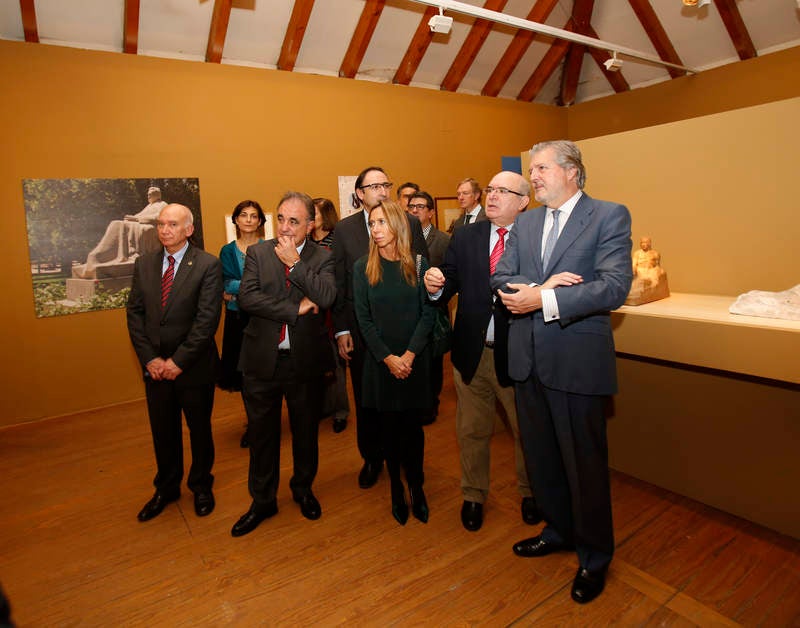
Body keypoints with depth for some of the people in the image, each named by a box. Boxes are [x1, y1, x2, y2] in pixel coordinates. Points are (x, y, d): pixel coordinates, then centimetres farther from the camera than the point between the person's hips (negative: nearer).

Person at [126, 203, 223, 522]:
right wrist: (149, 359, -7)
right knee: (163, 432, 17)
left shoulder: (208, 265, -11)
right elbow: (135, 313, 3)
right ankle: (167, 488, 39)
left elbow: (207, 319, -16)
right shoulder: (143, 264, 4)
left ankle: (201, 486, 36)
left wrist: (178, 361, -16)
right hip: (155, 366, 4)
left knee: (200, 429, 13)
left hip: (194, 366, -4)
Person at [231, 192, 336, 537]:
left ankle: (303, 488, 42)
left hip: (305, 359, 0)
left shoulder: (322, 257, -2)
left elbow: (327, 297, -19)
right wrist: (295, 309, -18)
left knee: (305, 430, 17)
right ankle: (263, 500, 35)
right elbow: (246, 297, -13)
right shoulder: (257, 252, 1)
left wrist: (295, 262, -17)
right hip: (263, 359, 1)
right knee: (262, 433, 14)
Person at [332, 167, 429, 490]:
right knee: (366, 399, 14)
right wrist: (341, 329, -4)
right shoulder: (344, 229, 1)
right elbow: (339, 283, 0)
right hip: (361, 330, 1)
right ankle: (372, 458, 35)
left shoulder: (410, 223, 0)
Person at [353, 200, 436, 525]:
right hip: (380, 361, 0)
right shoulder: (362, 267, -1)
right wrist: (388, 358, -11)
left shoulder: (419, 264, -1)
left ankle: (416, 486, 26)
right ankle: (396, 488, 28)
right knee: (389, 427, 10)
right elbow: (364, 319, -3)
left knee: (413, 425, 7)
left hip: (414, 360, 0)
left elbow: (428, 313, -4)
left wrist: (409, 354, -13)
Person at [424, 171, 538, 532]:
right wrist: (436, 286, -22)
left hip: (517, 353, -2)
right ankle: (473, 496, 41)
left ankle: (529, 493, 44)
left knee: (526, 431, 17)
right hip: (471, 353, 3)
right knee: (472, 432, 18)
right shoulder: (464, 237, 4)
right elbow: (449, 285, 0)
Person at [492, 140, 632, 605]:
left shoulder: (610, 216, -5)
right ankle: (559, 531, 43)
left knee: (584, 461, 8)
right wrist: (543, 283, -16)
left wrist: (544, 299, -22)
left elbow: (615, 286, -17)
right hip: (528, 357, 6)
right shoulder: (526, 223, 11)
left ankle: (595, 557, 32)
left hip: (577, 359, -5)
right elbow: (501, 279, 3)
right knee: (542, 456, 19)